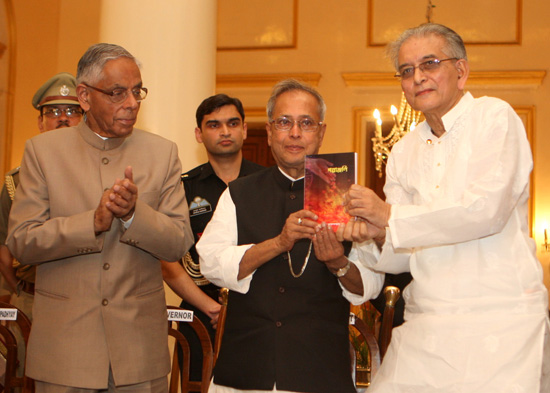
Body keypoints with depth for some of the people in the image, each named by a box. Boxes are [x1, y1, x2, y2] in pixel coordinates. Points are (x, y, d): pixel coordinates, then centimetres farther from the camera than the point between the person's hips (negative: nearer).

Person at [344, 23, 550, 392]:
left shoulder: (494, 117, -2)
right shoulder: (404, 151, 15)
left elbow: (487, 209, -16)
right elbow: (404, 255, 14)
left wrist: (389, 216, -10)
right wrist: (375, 236, -9)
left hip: (498, 320, -5)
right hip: (424, 327, 5)